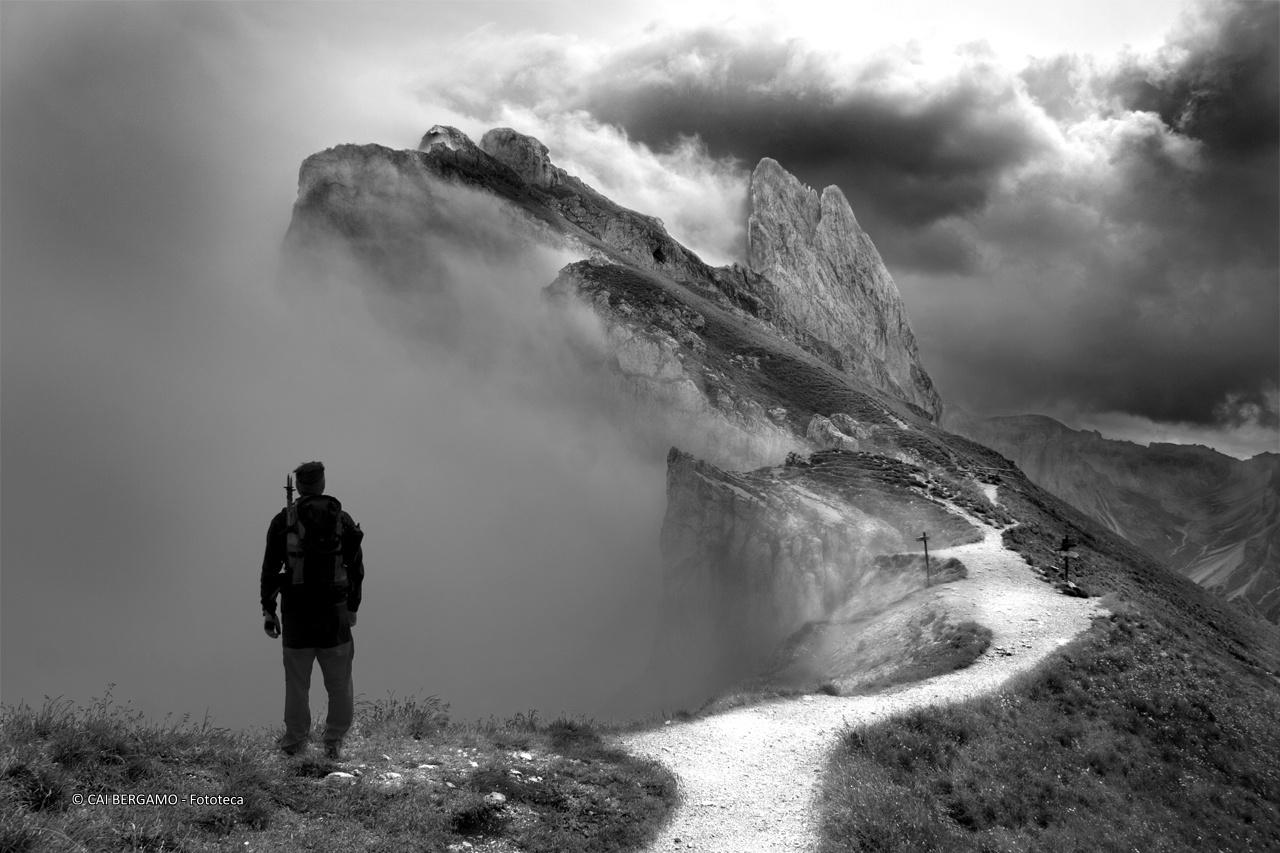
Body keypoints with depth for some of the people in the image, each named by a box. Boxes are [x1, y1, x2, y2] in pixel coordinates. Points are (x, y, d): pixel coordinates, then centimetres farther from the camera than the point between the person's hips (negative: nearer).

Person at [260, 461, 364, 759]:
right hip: (336, 613, 1)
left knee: (297, 684, 8)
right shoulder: (344, 521, 5)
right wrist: (352, 608, 17)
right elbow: (357, 568, 7)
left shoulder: (283, 520, 0)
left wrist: (268, 610, 5)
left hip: (296, 613, -1)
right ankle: (334, 744, 12)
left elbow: (270, 569, -1)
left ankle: (294, 745, 15)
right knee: (339, 684, 10)